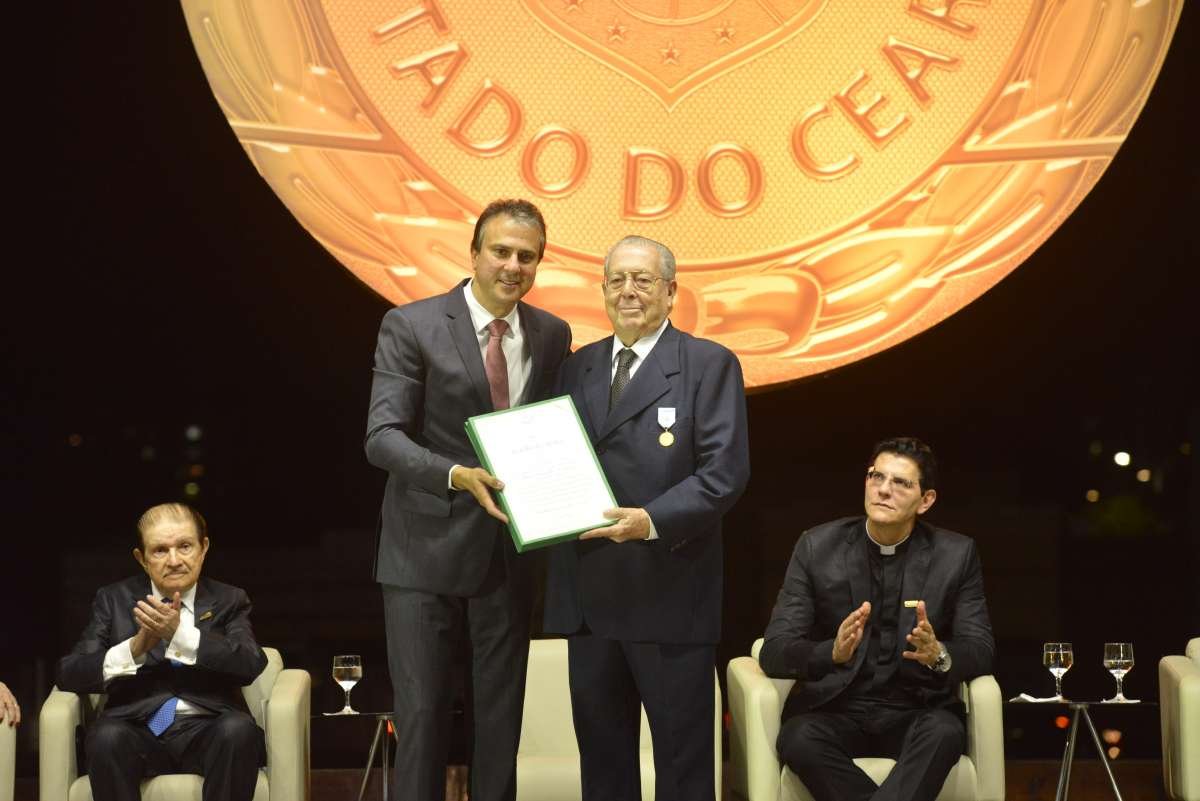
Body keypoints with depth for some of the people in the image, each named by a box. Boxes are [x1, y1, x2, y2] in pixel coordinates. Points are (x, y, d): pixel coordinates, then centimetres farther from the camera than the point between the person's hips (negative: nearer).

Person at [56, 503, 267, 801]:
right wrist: (135, 647, -13)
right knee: (106, 735, -33)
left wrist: (180, 634, -18)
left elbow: (252, 665, -6)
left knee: (240, 729, -34)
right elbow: (69, 673, 4)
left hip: (207, 731, 0)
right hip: (139, 730, 1)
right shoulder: (114, 600, 15)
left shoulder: (228, 601, 13)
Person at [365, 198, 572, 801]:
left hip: (509, 552, 4)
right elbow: (383, 437, -15)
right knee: (421, 711, -2)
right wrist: (458, 475, -31)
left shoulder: (551, 336, 6)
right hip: (427, 549, -4)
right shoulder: (411, 327, -8)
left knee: (502, 714, 10)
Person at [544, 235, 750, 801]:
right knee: (600, 749, 12)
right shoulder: (578, 368, 15)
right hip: (588, 593, 5)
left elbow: (725, 472, -11)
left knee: (682, 755, 2)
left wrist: (652, 520, -22)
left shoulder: (708, 365, -2)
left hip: (669, 593, -5)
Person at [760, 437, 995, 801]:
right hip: (835, 708, 0)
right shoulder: (818, 547, -1)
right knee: (799, 738, -34)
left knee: (945, 732, -34)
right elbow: (774, 651, -6)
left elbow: (981, 650, -2)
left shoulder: (955, 555, 1)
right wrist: (833, 651, -29)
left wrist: (939, 655, -27)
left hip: (917, 712, 0)